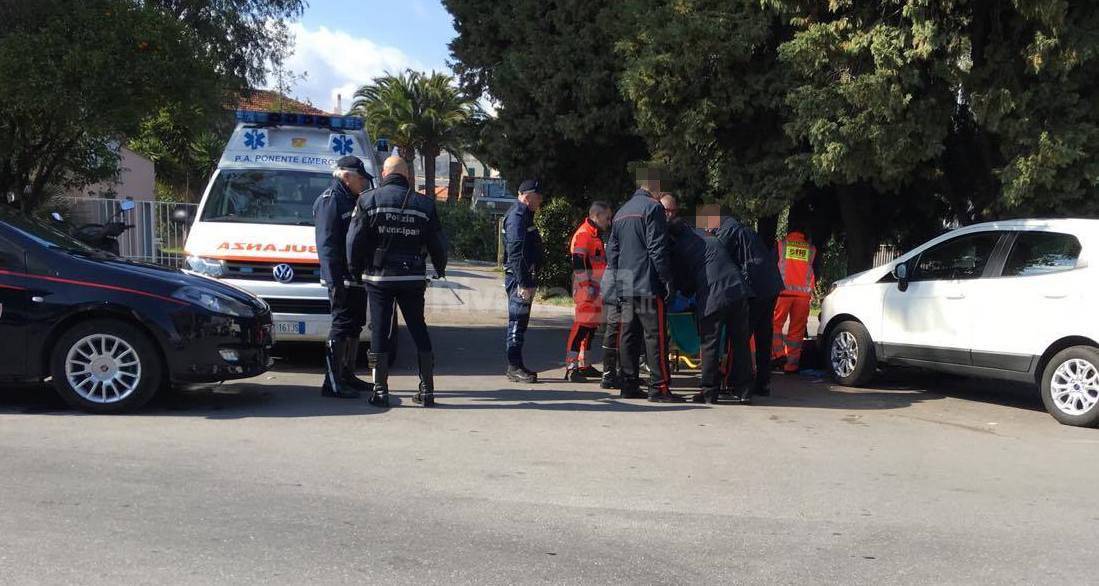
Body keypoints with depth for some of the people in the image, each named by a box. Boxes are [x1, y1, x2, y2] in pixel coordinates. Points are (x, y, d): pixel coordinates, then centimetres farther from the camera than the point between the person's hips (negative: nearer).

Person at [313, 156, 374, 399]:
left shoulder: (352, 200, 20)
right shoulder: (330, 200, -10)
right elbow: (326, 244, -18)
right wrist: (334, 281, -24)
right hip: (342, 279, -10)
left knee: (354, 326, 15)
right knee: (342, 326, -9)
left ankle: (348, 375, 25)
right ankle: (332, 382, -7)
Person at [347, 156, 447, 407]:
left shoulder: (368, 200, -3)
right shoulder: (424, 204, 3)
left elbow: (355, 240, -5)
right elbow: (437, 244, 7)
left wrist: (355, 270, 8)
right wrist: (440, 269, 25)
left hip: (378, 276, -2)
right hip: (413, 277, 2)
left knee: (379, 332, 4)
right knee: (419, 330, 10)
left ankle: (381, 390, 3)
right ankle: (427, 389, 10)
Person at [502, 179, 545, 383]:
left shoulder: (524, 215, 19)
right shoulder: (517, 216, -15)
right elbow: (516, 253, -22)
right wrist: (524, 284, -25)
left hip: (523, 277, 11)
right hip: (518, 277, -11)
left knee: (520, 321, 14)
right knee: (517, 321, -7)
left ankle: (516, 366, 21)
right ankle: (514, 367, -4)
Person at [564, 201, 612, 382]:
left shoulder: (595, 235, 20)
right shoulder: (583, 234, -13)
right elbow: (578, 263, -21)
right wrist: (587, 286, -23)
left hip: (596, 290, 10)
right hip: (586, 290, -10)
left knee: (592, 326, 13)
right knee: (581, 325, -13)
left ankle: (584, 365, 21)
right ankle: (571, 367, -15)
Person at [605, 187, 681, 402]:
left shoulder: (620, 213, 21)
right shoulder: (652, 207, -5)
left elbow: (612, 251, 21)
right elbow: (657, 248, -13)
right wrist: (667, 279, -10)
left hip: (625, 286, 8)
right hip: (648, 284, -8)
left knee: (629, 335, 9)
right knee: (656, 335, -5)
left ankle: (629, 385, 10)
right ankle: (659, 387, -6)